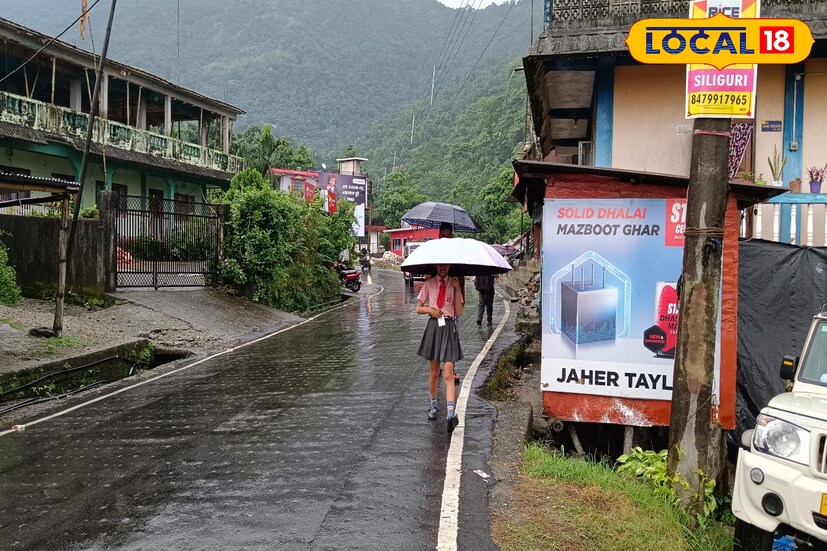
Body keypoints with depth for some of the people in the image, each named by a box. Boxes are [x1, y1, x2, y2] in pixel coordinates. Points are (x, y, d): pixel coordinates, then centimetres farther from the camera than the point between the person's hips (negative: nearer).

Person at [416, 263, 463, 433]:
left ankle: (451, 413, -20)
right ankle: (433, 405, 31)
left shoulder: (453, 284, 3)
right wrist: (430, 310, -9)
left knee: (448, 374, -12)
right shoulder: (429, 284, 6)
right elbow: (418, 308, 11)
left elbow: (459, 311, -3)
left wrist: (457, 289, -12)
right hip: (433, 327, 2)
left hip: (449, 328, -2)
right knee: (434, 372, 12)